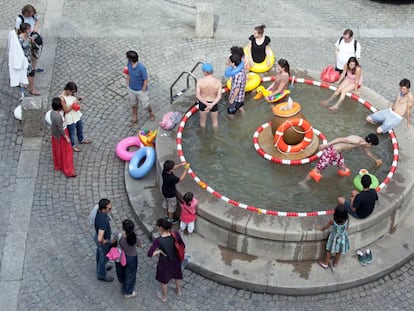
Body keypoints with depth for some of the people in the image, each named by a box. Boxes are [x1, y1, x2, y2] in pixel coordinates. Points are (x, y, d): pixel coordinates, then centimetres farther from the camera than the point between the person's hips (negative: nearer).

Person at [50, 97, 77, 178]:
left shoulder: (53, 112, -9)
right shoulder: (57, 116, -36)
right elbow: (60, 129, -27)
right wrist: (66, 138, -16)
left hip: (56, 135, 9)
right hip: (61, 136, -9)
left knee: (58, 152, 28)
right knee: (65, 153, 7)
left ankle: (58, 165, 48)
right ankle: (68, 171, 20)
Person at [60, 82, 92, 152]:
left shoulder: (71, 94, -10)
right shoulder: (62, 98, -31)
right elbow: (66, 110, -25)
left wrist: (78, 99, -13)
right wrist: (73, 104, -28)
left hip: (77, 115, 8)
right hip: (70, 118, -8)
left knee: (80, 128, 30)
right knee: (72, 133, 16)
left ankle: (81, 140, 57)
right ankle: (73, 145, 41)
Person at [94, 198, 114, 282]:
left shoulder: (99, 210, -20)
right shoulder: (102, 221, -46)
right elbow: (100, 239, -49)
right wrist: (104, 241, -27)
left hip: (98, 234, 7)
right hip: (104, 242, -7)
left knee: (100, 253, 33)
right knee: (104, 257, 20)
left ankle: (100, 268, 61)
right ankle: (101, 275, 47)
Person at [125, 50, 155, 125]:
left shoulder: (141, 68, -34)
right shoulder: (129, 63, -15)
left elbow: (146, 80, -23)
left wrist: (143, 91, -16)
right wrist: (128, 83, 8)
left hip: (140, 90, -6)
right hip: (131, 89, 6)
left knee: (145, 105, 14)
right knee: (133, 104, 23)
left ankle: (151, 113, 46)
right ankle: (134, 118, 44)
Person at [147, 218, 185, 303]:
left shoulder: (158, 240, -34)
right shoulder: (176, 235, -25)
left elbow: (149, 254, -33)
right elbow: (182, 246, -9)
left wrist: (158, 251, -17)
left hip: (165, 262, -3)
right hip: (175, 260, 3)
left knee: (164, 279, 25)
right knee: (176, 275, 33)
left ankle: (164, 297, 48)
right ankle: (179, 291, 58)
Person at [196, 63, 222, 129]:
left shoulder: (200, 81, -22)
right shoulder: (218, 82, -20)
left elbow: (197, 95, -22)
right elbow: (219, 96, -23)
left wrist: (206, 104, -24)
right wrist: (212, 104, -28)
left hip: (202, 103, 0)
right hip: (214, 103, 0)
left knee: (203, 121, 23)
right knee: (215, 120, 25)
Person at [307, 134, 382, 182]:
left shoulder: (363, 143, 8)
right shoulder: (357, 141, -24)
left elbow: (368, 152, 30)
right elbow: (341, 139, -26)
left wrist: (376, 160, 44)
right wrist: (326, 144, -28)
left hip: (337, 153, 9)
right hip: (331, 151, -9)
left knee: (344, 170, 15)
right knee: (317, 170, -2)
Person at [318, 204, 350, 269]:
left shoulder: (332, 221, -30)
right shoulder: (346, 221, -24)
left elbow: (326, 227, -10)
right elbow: (346, 228, -2)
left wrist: (322, 229, 11)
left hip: (334, 238, -2)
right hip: (342, 238, 2)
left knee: (329, 251, 20)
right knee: (339, 252, 25)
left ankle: (325, 263, 35)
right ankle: (335, 263, 44)